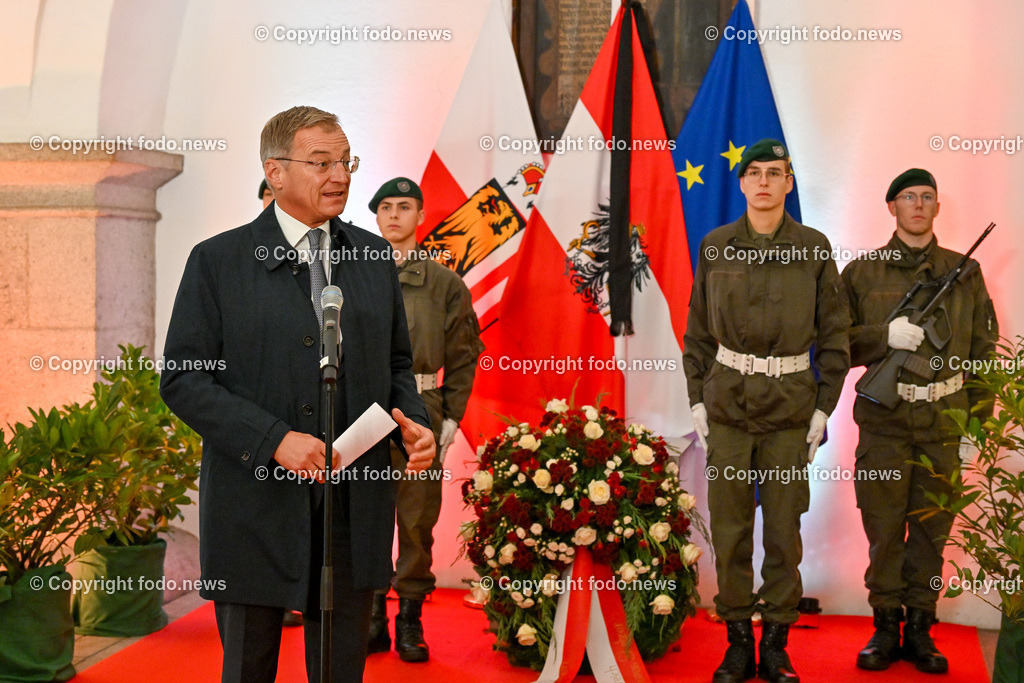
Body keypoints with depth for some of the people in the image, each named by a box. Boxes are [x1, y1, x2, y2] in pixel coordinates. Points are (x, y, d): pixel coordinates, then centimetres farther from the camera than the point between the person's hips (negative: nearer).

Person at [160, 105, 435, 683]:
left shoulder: (375, 257, 11)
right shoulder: (218, 261, -2)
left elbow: (398, 363, 18)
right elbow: (183, 378, -6)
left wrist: (414, 422, -4)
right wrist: (274, 439, -18)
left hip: (356, 504, 3)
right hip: (257, 504, -3)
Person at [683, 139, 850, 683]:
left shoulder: (814, 248, 0)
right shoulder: (715, 246, 3)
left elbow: (834, 333, 3)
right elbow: (698, 330, 8)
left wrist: (823, 408, -1)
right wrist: (697, 400, 3)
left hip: (791, 403, -1)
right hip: (728, 400, 1)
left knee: (784, 526, 4)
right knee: (729, 524, 3)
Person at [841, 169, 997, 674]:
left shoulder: (964, 272, 9)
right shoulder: (862, 272, 5)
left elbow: (983, 350, 10)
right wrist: (885, 336, -13)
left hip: (945, 419, 1)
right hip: (884, 418, -1)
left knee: (932, 529, 6)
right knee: (884, 528, 2)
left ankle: (920, 629, 16)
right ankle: (886, 627, 15)